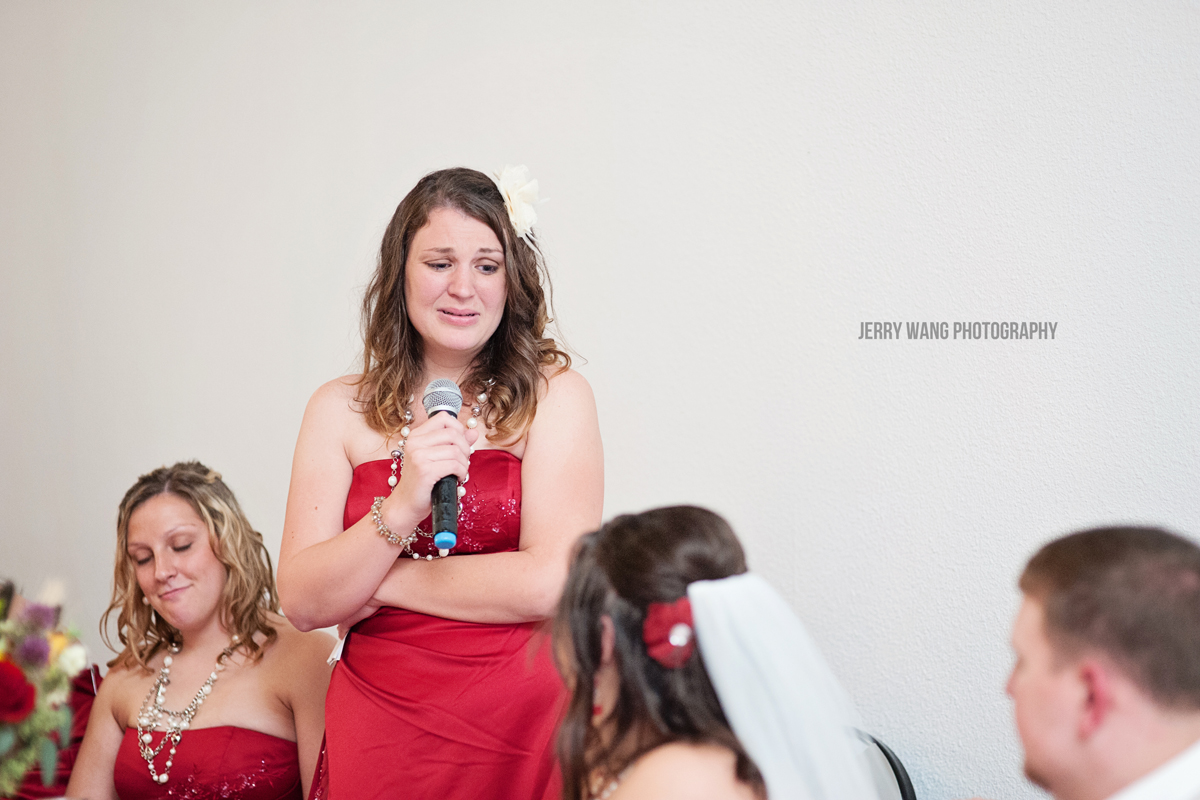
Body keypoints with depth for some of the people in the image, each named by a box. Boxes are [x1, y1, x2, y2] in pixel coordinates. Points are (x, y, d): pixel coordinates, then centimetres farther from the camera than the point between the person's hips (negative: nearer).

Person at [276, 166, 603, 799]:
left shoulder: (554, 395, -4)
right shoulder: (341, 410, 3)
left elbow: (551, 583, -14)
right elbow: (303, 602, -5)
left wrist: (381, 582, -6)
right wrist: (402, 506, -20)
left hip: (521, 721, -2)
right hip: (378, 725, 2)